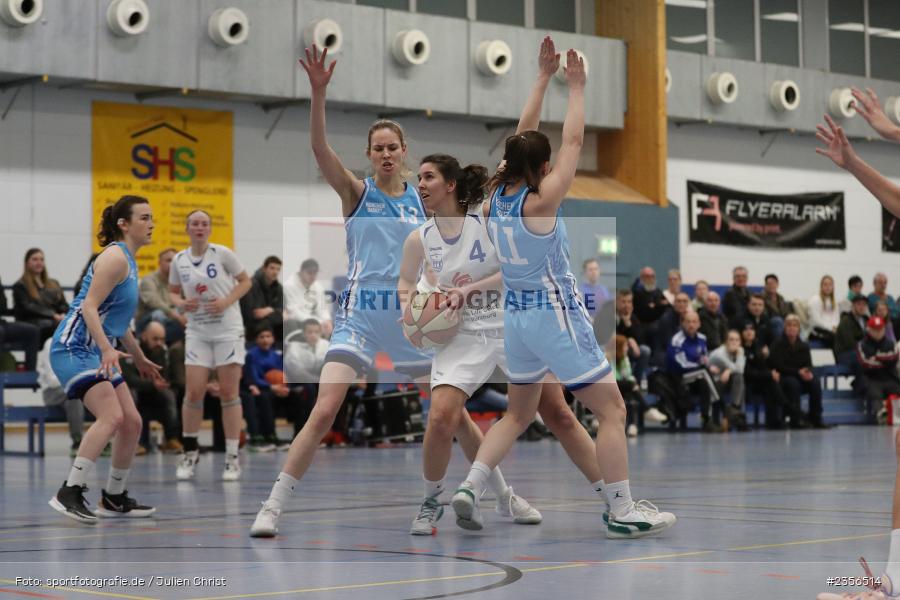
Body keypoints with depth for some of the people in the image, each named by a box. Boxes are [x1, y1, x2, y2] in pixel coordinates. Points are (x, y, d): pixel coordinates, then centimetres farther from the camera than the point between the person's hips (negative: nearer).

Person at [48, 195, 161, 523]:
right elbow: (89, 307, -20)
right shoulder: (115, 256, -12)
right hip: (75, 348, -10)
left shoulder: (128, 260, 18)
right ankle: (69, 493, -25)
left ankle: (114, 498, 21)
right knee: (111, 417, -24)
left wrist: (139, 358, 34)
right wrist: (107, 349, -31)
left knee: (132, 422, 8)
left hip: (97, 353, 10)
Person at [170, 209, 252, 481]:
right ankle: (190, 453, 12)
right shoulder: (179, 260, 4)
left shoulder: (222, 253, -5)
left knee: (229, 394, -2)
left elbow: (245, 281, 1)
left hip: (228, 330, -2)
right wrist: (182, 303, -7)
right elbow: (173, 292, 15)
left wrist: (226, 301, -14)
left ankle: (232, 458, 5)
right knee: (193, 392, -5)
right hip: (197, 333, 2)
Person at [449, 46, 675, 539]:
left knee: (518, 415, 21)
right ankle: (622, 512, 1)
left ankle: (469, 487, 7)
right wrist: (576, 86, -2)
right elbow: (573, 142, -12)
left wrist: (543, 80, 14)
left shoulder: (494, 199, 2)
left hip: (515, 317, 8)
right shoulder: (538, 203, -16)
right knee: (612, 410, 1)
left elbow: (523, 139, 11)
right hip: (555, 316, -8)